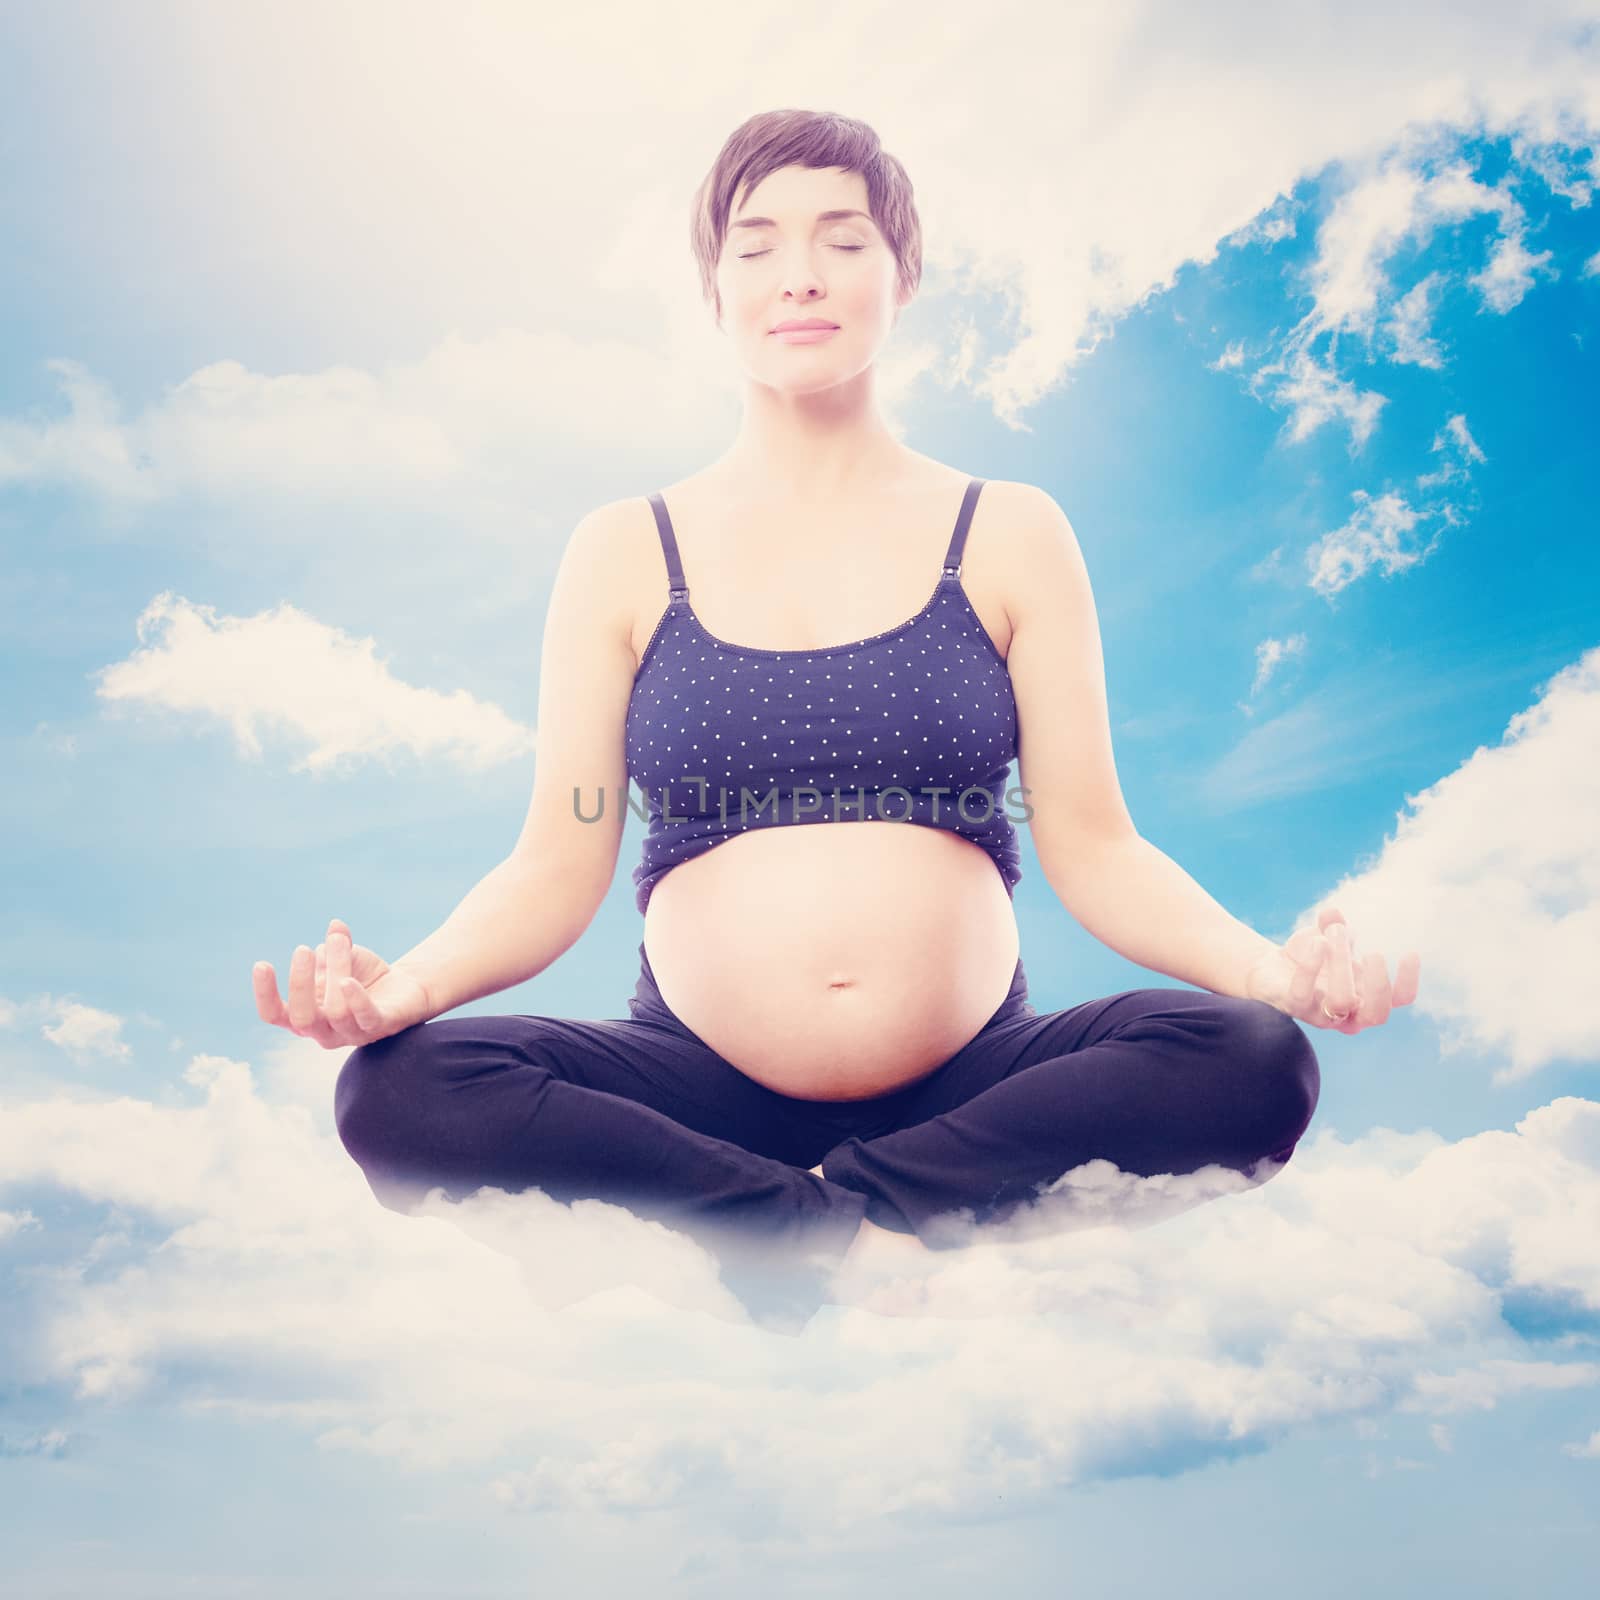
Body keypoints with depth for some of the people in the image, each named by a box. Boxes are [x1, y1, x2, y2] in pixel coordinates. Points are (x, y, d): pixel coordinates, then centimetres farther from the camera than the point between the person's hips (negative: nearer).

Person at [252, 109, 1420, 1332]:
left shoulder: (1011, 538, 6)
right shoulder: (626, 555, 7)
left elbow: (1092, 847, 1)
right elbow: (559, 866, 2)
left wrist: (1268, 966, -16)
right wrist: (406, 983, -17)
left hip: (975, 1089, 0)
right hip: (701, 1089, 1)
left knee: (1255, 1063, -24)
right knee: (396, 1092, -24)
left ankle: (837, 1219, -17)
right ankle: (892, 1231, -18)